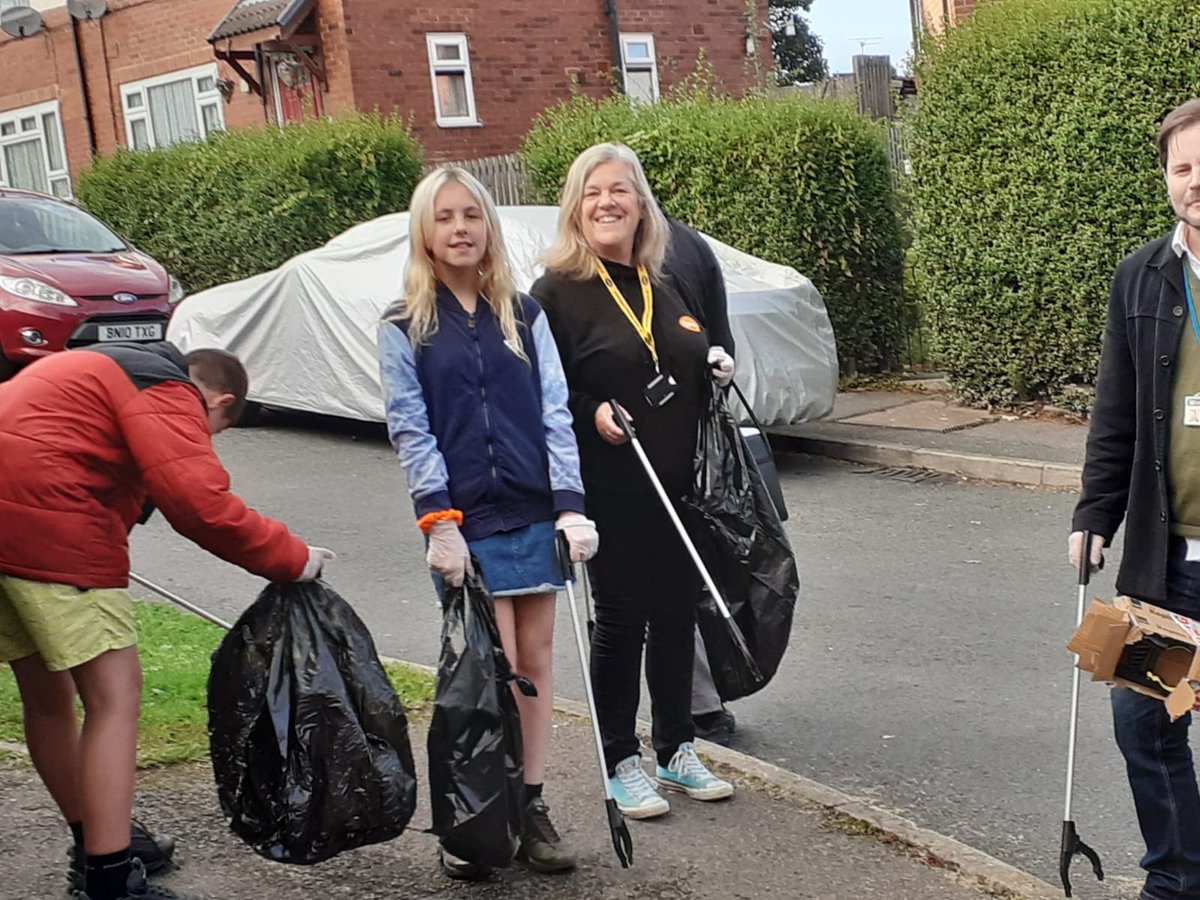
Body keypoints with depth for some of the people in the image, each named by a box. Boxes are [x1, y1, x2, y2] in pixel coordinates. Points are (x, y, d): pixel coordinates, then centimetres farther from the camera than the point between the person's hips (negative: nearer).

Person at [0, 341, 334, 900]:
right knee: (115, 697, -4)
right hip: (45, 524, -10)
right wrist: (294, 560, -8)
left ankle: (95, 843, 35)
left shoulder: (94, 372, 25)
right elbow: (202, 505, -17)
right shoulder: (167, 395, -4)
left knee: (45, 695, 20)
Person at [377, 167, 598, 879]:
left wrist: (571, 505, -6)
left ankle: (532, 805, 19)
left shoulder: (524, 314, 7)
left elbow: (555, 412, 3)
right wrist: (438, 520, -12)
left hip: (535, 512, 3)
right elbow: (411, 430, -3)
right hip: (466, 519, -3)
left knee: (536, 658, 7)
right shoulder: (404, 327, 1)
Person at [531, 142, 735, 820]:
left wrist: (713, 366, 6)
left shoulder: (661, 288, 14)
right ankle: (622, 764, 17)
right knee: (621, 622, 3)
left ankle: (678, 750, 28)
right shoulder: (558, 292, -7)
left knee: (677, 616, 12)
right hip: (610, 491, -6)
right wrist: (591, 413, -23)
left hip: (675, 486, 6)